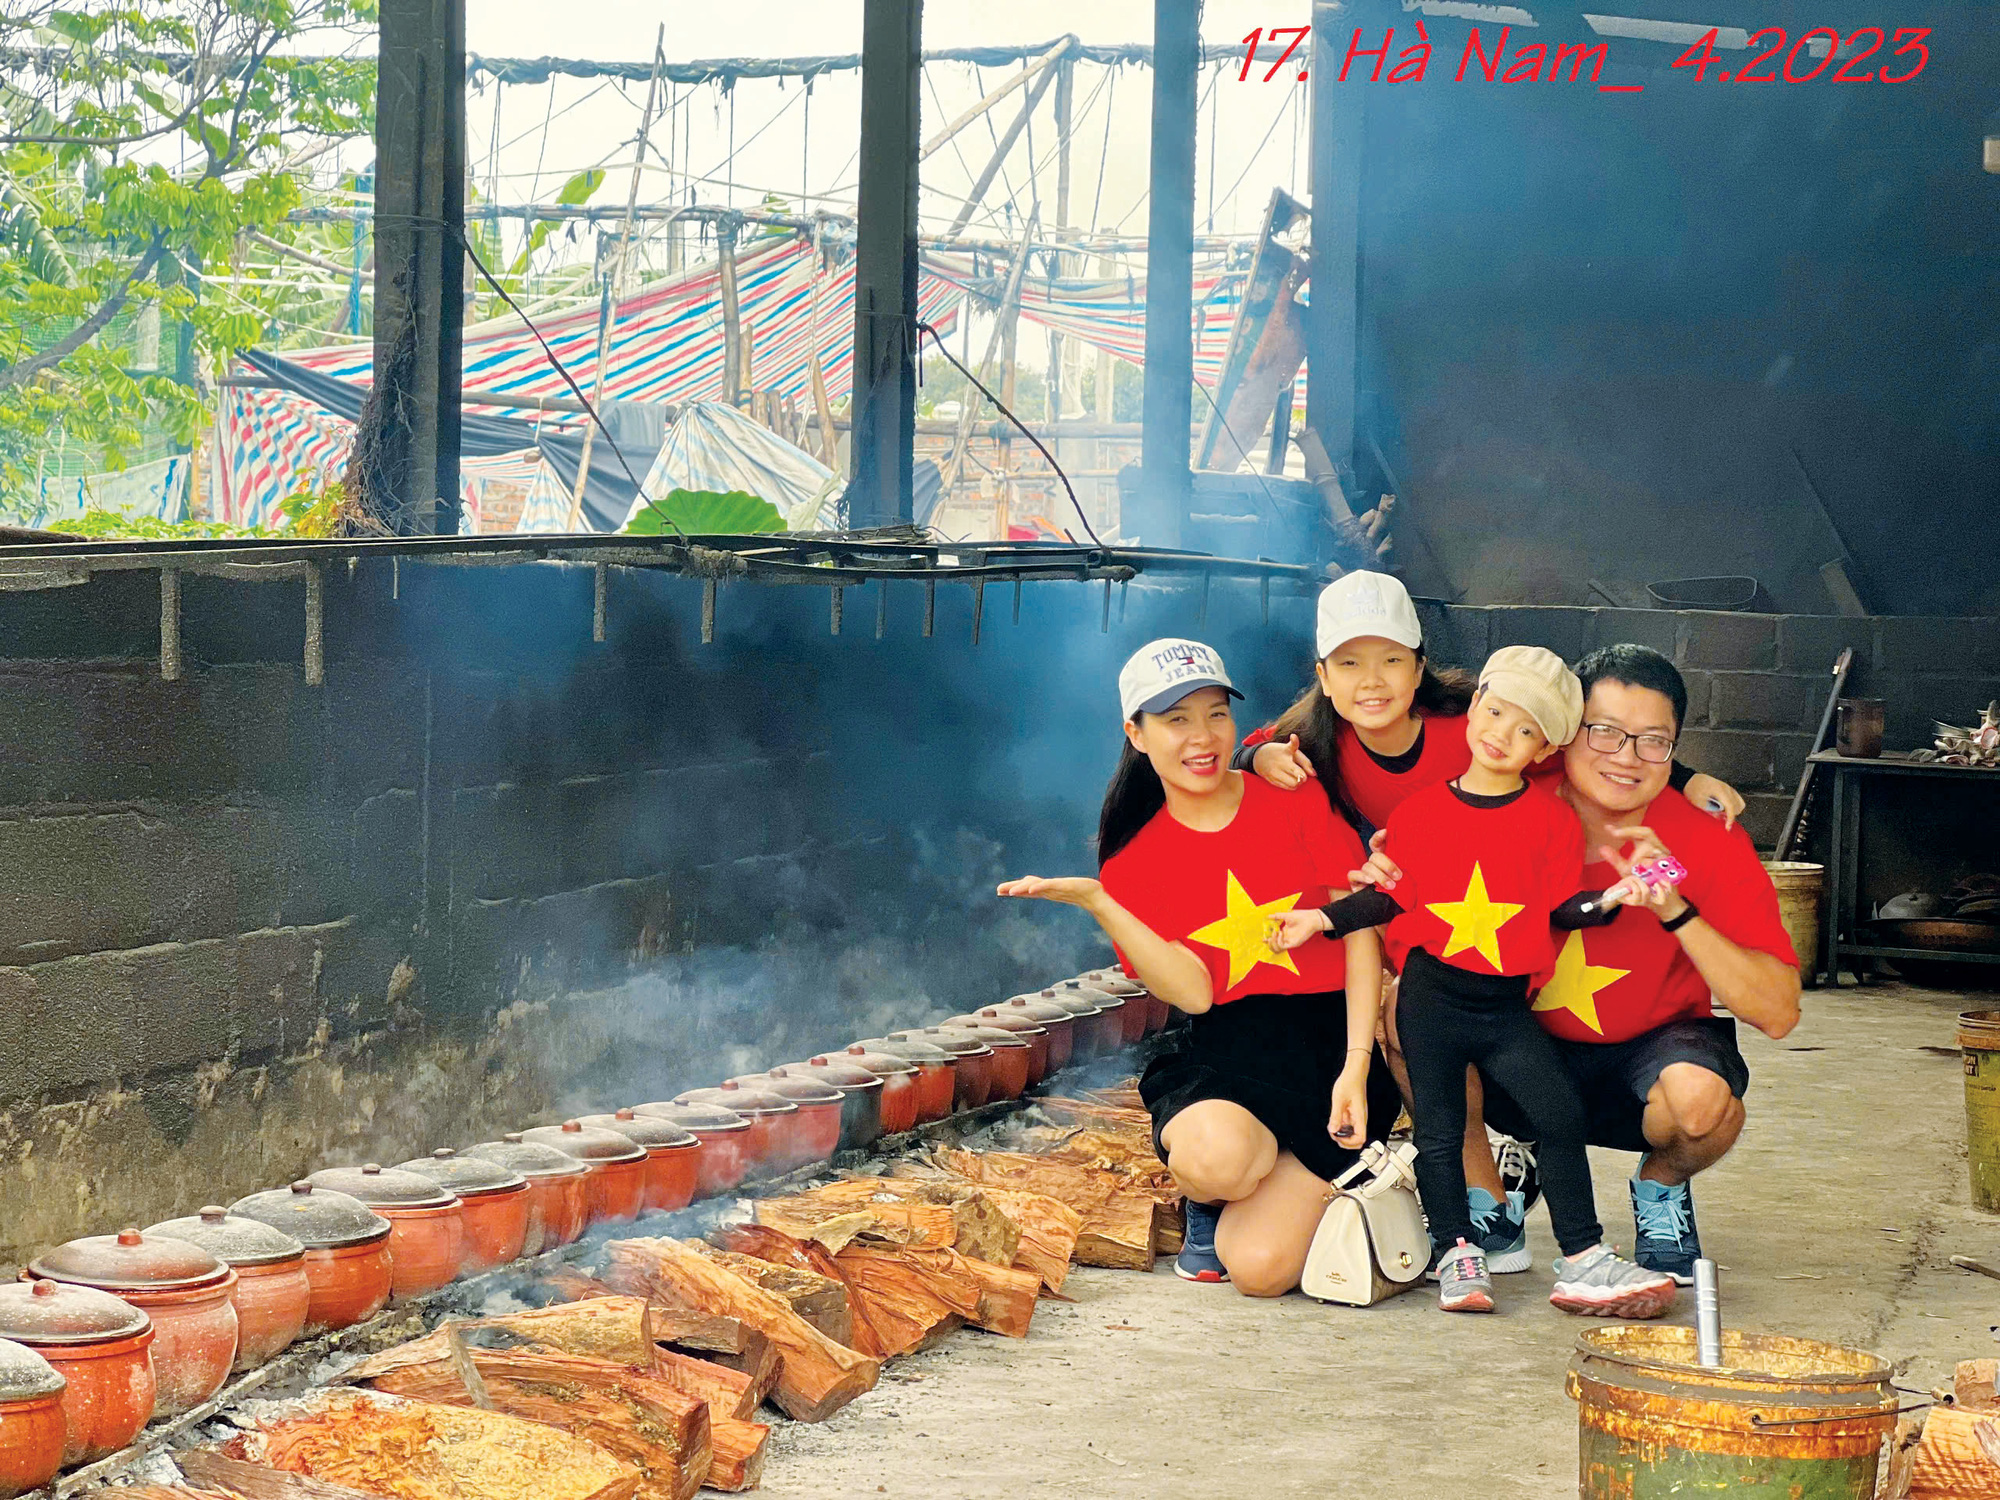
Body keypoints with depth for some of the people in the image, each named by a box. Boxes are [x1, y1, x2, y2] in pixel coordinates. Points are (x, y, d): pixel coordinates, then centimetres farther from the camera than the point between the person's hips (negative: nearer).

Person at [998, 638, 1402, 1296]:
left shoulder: (1294, 799, 4)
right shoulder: (1134, 859, 5)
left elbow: (1362, 930, 1)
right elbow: (1195, 992, -7)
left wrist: (1355, 1067, -11)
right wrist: (1094, 900, -18)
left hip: (1333, 1037, 0)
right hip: (1233, 1043, 0)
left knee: (1260, 1267, -20)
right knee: (1212, 1155, -38)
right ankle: (1206, 1202, 2)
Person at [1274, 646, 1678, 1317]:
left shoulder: (1552, 820, 4)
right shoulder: (1420, 811, 5)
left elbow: (1560, 907, 2)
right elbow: (1390, 897, 9)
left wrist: (1606, 901, -16)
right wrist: (1323, 918, 0)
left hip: (1506, 1003, 0)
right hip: (1431, 994, 0)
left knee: (1561, 1112, -11)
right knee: (1437, 1129, 0)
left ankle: (1582, 1259, -5)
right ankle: (1456, 1251, 9)